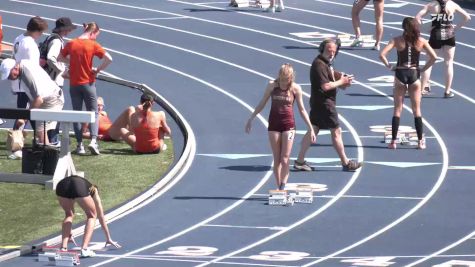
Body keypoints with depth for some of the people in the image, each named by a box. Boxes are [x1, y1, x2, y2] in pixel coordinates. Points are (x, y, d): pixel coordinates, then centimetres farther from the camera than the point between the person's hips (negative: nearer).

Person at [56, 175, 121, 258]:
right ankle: (84, 249, 6)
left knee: (69, 215, 30)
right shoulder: (94, 191, 37)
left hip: (62, 185, 4)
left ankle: (63, 247, 15)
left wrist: (69, 235, 63)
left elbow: (69, 214, 53)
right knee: (92, 216, 20)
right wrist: (108, 239, 49)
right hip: (79, 188, -4)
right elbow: (101, 217, 41)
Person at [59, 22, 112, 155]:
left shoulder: (71, 44, 0)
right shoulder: (93, 45, -10)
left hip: (74, 84, 3)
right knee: (93, 113, 5)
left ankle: (80, 145, 8)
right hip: (88, 83, -3)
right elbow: (108, 58, -18)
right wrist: (98, 69, -5)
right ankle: (93, 140, -14)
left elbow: (60, 57, 11)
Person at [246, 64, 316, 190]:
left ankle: (283, 186, -7)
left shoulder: (295, 88, -4)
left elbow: (302, 110, 4)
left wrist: (310, 128, 3)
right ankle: (279, 187, 9)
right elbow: (262, 104, 10)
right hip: (274, 125, 2)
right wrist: (251, 119, 9)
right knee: (277, 159, 4)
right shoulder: (272, 86, -2)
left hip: (288, 125, -2)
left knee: (285, 159, -10)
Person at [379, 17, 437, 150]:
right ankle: (420, 141, 8)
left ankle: (393, 141, 5)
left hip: (400, 74, -1)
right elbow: (433, 57, -8)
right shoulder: (421, 41, -2)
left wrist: (389, 66, -1)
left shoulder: (397, 40, -5)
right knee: (417, 110, 9)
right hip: (414, 75, 1)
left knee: (397, 109, 7)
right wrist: (423, 69, 2)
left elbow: (382, 54, -14)